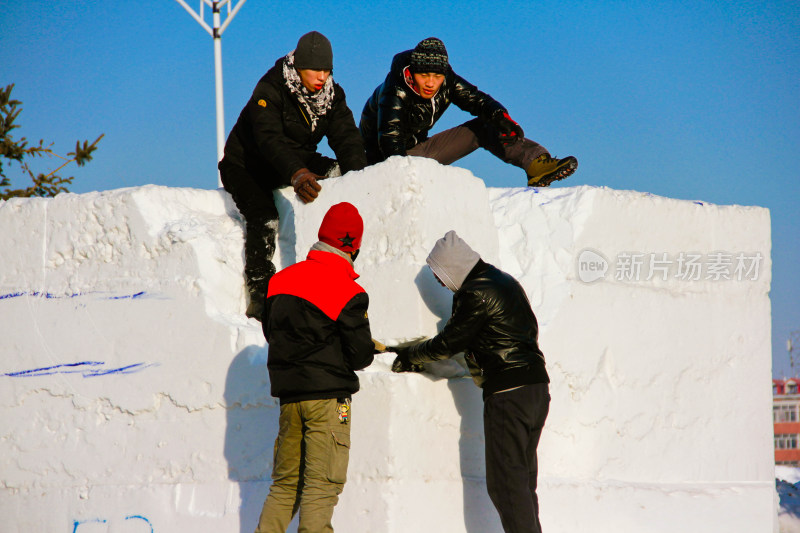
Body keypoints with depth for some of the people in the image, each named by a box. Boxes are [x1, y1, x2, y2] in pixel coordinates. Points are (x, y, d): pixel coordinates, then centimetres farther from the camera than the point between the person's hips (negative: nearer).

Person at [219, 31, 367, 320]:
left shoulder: (332, 93, -7)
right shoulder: (270, 90, -25)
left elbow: (346, 135, -16)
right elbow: (270, 139, -39)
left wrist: (358, 173, -37)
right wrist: (297, 174, -56)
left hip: (300, 161, 5)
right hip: (247, 165, -5)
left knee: (339, 170, -21)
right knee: (264, 217, -31)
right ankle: (259, 296, -27)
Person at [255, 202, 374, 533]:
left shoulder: (281, 279, 6)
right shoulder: (348, 293, -12)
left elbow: (270, 332, 15)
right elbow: (360, 355, -10)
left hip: (288, 394, 6)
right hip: (327, 397, -6)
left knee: (286, 482, 14)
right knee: (322, 484, -3)